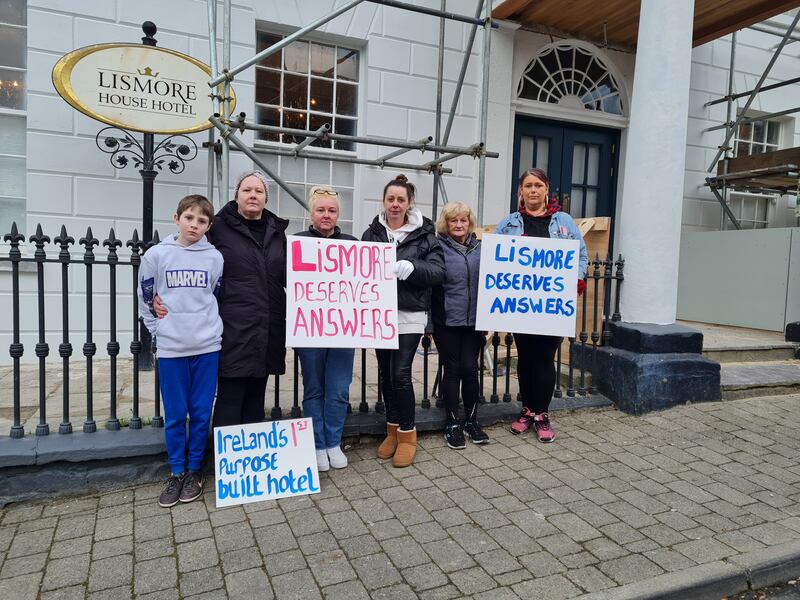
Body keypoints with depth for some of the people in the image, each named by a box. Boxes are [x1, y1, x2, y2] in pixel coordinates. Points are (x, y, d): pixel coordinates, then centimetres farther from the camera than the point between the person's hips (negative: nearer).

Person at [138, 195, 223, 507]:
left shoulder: (215, 257, 2)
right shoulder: (156, 254, 0)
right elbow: (145, 297, 9)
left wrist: (211, 326, 7)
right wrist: (157, 327, 5)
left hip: (207, 346, 1)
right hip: (170, 347, 0)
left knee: (201, 413, 7)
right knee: (175, 415, 7)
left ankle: (195, 470, 23)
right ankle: (176, 472, 23)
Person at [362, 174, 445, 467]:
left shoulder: (424, 234, 1)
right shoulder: (371, 233, 7)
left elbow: (438, 272, -7)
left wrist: (409, 268, -23)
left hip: (409, 314, -3)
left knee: (401, 374, -9)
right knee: (386, 373, 10)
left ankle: (407, 434, 11)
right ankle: (393, 430, 27)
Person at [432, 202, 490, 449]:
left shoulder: (480, 249, 10)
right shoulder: (438, 248, -3)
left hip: (473, 320, 3)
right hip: (447, 321, -3)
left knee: (470, 369, 8)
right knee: (452, 370, 5)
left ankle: (471, 421, 24)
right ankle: (452, 424, 18)